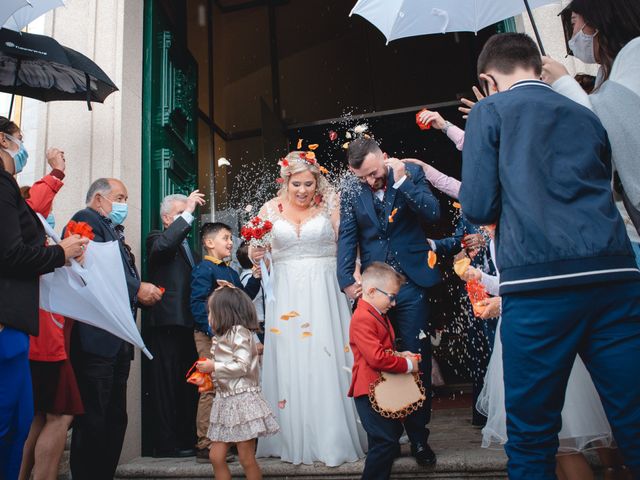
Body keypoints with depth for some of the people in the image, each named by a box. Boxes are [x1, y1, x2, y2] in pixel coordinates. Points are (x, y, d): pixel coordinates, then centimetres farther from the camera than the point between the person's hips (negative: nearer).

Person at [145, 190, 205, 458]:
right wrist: (187, 213, -21)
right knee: (167, 384, -2)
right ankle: (167, 443, 5)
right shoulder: (156, 239, 0)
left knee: (188, 385, 11)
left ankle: (187, 439, 20)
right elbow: (164, 244, -25)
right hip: (167, 323, -7)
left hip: (189, 323, 8)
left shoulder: (188, 244, 23)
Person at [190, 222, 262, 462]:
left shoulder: (231, 272, 19)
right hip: (210, 335, -9)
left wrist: (256, 276, 6)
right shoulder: (203, 269, -8)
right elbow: (198, 304, -17)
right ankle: (204, 445, 2)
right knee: (211, 389, -7)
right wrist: (213, 331, -23)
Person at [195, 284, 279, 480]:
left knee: (247, 459, -1)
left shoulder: (239, 331, -9)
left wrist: (214, 367, -13)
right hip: (225, 399, 9)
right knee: (216, 456, 6)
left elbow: (242, 366, -18)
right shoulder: (224, 336, 18)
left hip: (241, 399, -9)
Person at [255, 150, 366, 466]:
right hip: (285, 294, 2)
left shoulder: (330, 205, 2)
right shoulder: (271, 209, 8)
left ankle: (333, 439, 12)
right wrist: (257, 256, -9)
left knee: (326, 363, -1)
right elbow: (259, 253, 14)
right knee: (288, 365, 4)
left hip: (324, 293, -2)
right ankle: (292, 441, 17)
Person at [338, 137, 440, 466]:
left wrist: (401, 180, -18)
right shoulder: (351, 190, 4)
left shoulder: (411, 173, 0)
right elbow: (347, 237, 1)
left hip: (411, 283, -1)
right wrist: (346, 279, -10)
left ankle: (418, 437, 20)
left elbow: (433, 213, -11)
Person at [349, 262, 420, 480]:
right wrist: (407, 364, -15)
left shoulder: (379, 315, 14)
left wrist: (399, 354, 8)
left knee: (393, 432, 19)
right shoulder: (362, 319, -21)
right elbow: (377, 358, -27)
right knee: (385, 441, -10)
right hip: (370, 391, -11)